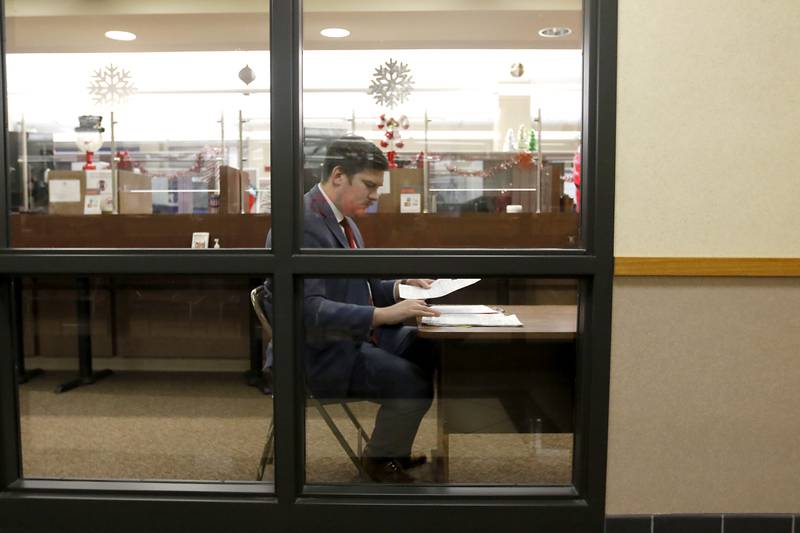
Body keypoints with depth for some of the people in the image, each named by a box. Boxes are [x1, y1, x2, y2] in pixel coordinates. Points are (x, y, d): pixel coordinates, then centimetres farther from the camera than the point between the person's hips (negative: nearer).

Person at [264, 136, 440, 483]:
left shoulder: (342, 219, 9)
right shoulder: (302, 224, -22)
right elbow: (308, 310, -30)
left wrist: (398, 287, 1)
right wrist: (383, 314, -33)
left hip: (356, 334, 10)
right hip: (320, 352, -10)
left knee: (434, 352, 7)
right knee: (414, 384, -21)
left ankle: (393, 447, 21)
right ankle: (380, 459, 8)